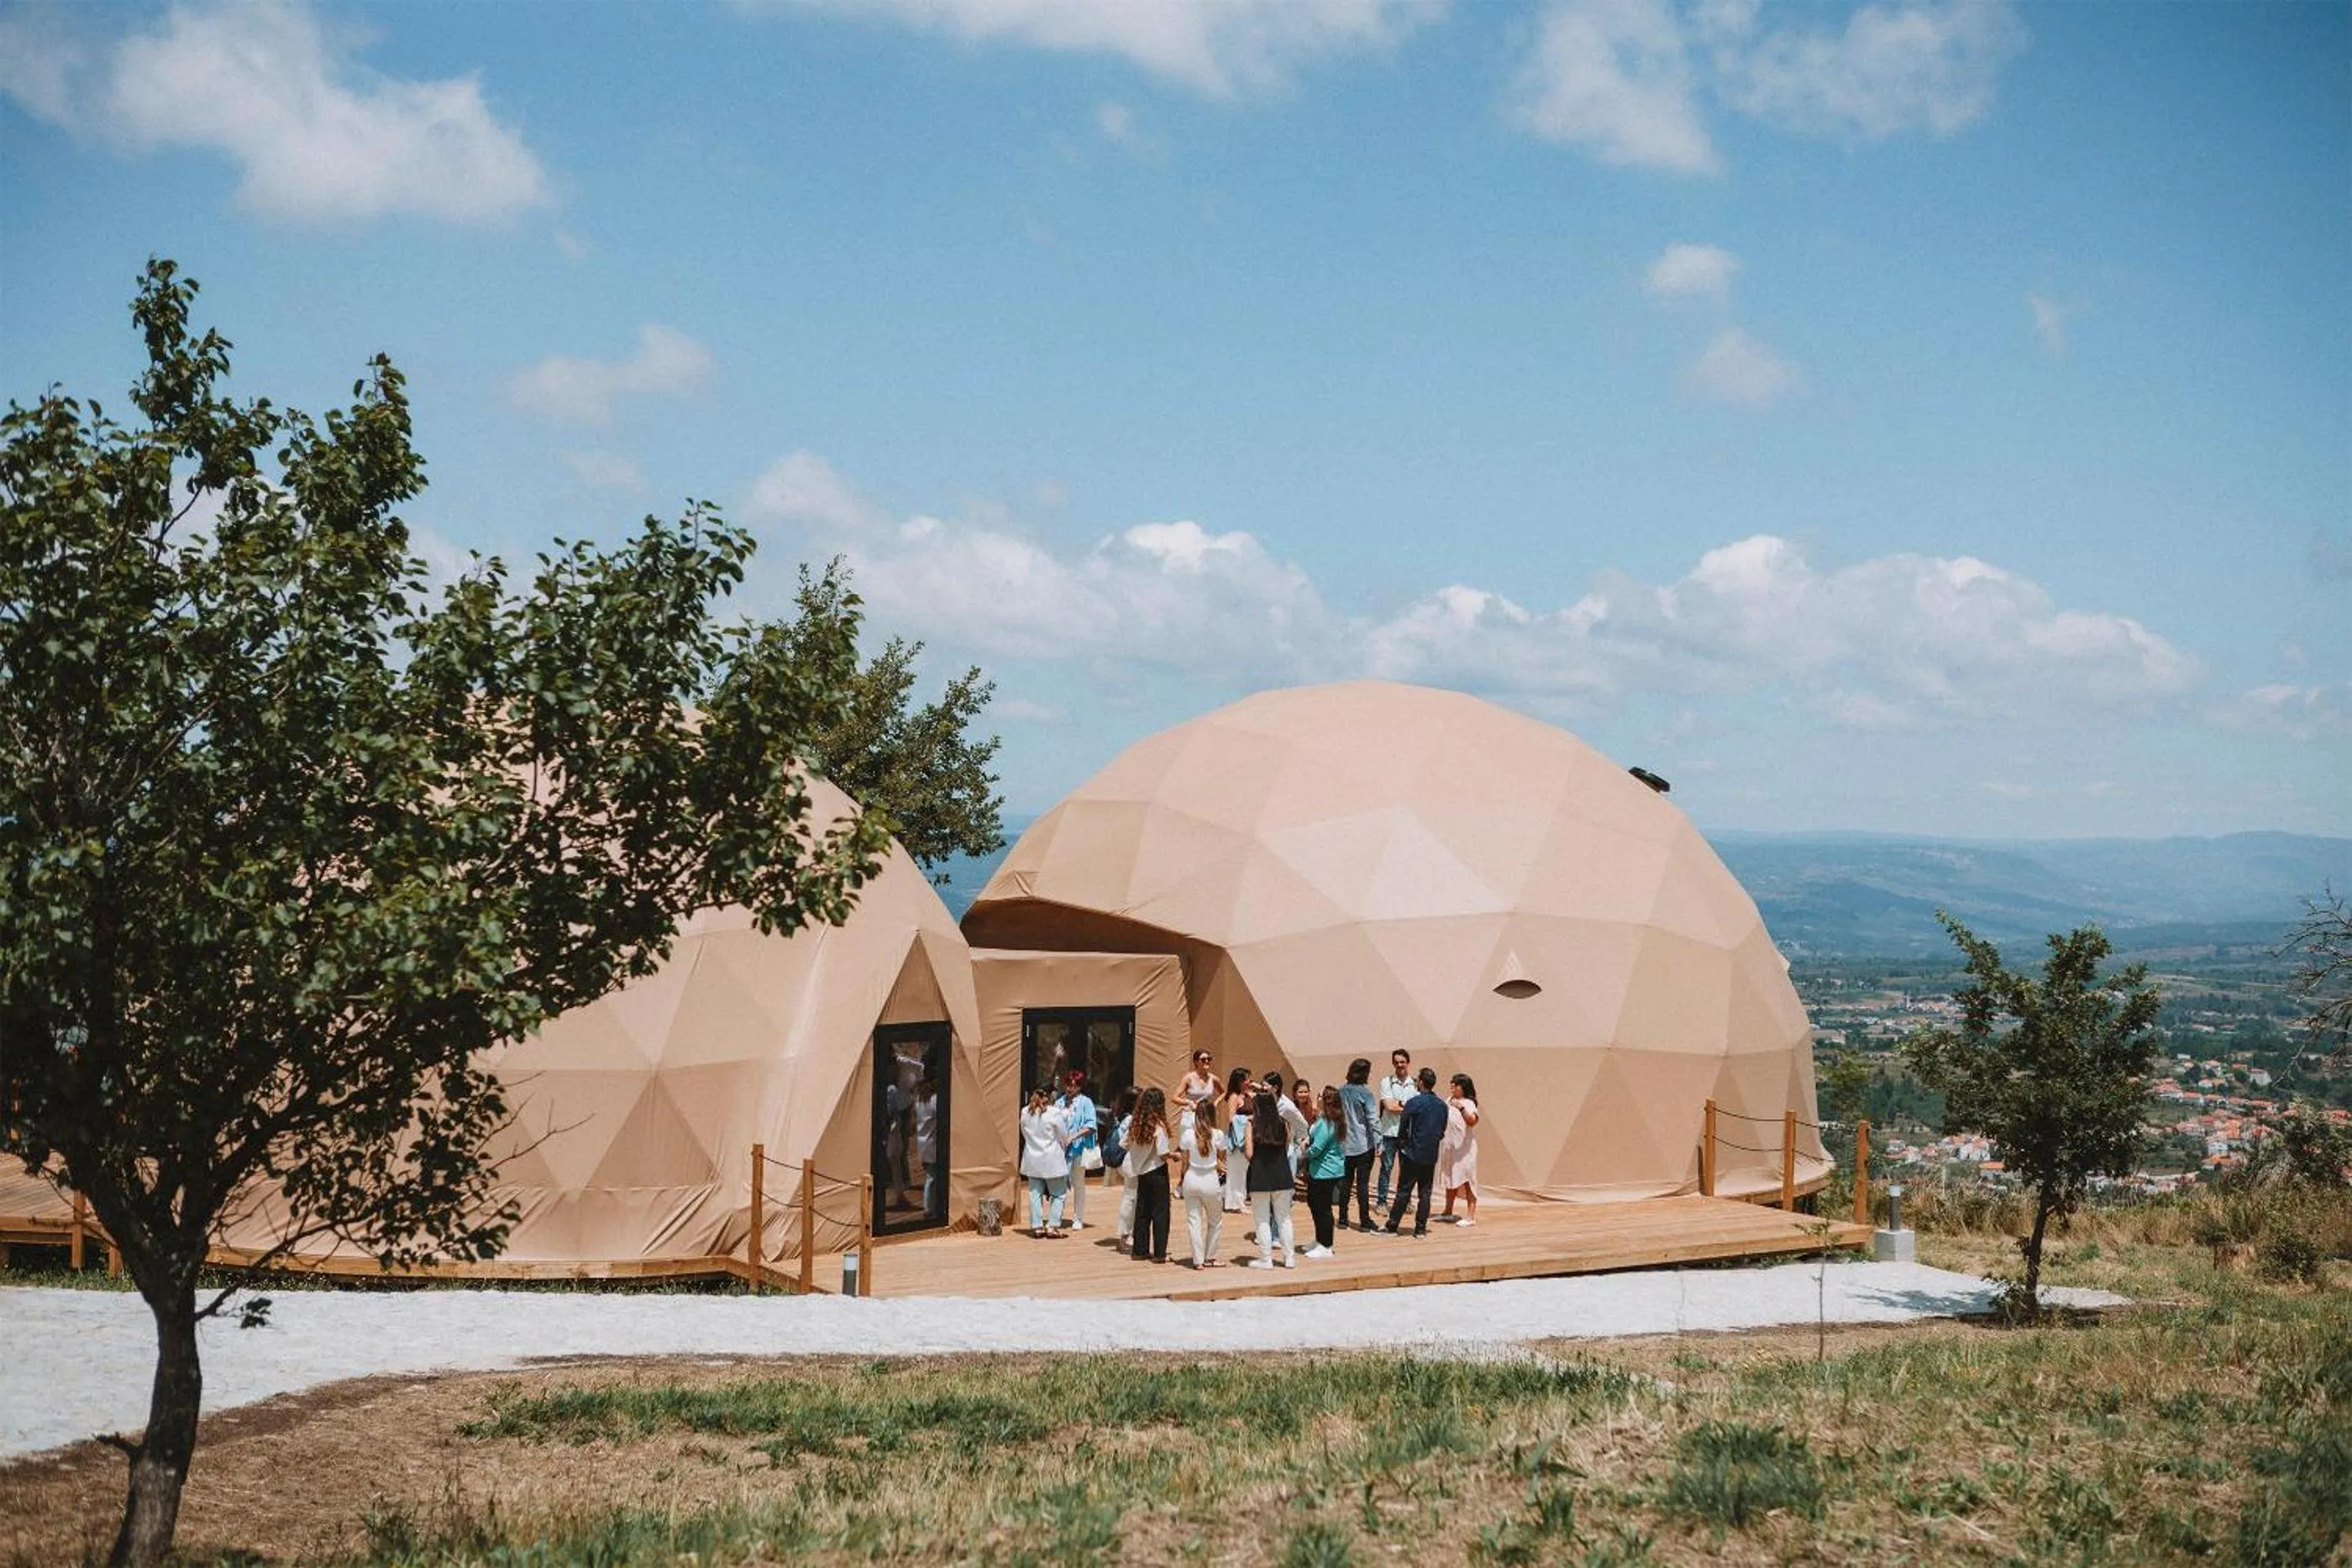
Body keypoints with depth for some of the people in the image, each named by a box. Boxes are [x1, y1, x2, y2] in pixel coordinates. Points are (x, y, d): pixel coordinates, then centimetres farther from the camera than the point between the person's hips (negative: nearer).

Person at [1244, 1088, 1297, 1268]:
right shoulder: (1282, 1124, 0)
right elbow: (1287, 1149, 5)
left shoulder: (1252, 1125, -9)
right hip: (1281, 1175, 3)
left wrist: (1243, 1149, 10)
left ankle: (1266, 1259, 7)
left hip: (1260, 1178, -3)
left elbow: (1249, 1154, -11)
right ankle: (1290, 1258, 15)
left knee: (1262, 1220, 6)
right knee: (1284, 1218, 12)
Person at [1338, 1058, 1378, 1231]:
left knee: (1345, 1182, 11)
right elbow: (1373, 1119, -14)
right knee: (1363, 1183, -1)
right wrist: (1378, 1142, -10)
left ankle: (1343, 1219, 14)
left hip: (1345, 1144, 4)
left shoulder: (1341, 1092, 3)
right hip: (1363, 1144, -4)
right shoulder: (1365, 1093, -11)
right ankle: (1364, 1220, 1)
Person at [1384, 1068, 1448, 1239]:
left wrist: (1401, 1146, 9)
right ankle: (1421, 1228, 9)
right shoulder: (1442, 1106, 4)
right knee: (1425, 1192, 8)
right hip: (1431, 1155, 4)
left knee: (1404, 1191, 0)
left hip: (1412, 1154, -4)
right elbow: (1442, 1132, 11)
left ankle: (1392, 1226, 2)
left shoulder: (1414, 1103, -13)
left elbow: (1403, 1128, -6)